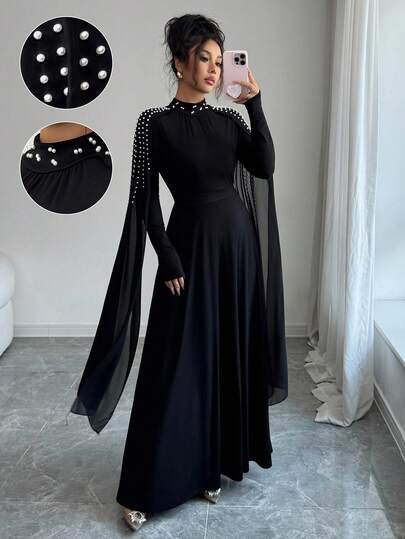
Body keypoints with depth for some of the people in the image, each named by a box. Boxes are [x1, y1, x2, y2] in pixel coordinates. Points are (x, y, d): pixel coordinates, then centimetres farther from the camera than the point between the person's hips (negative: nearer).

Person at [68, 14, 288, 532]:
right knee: (177, 364, -3)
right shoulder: (154, 122, -4)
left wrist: (255, 105, -9)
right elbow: (144, 198, -8)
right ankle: (144, 488, 10)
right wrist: (168, 260, -13)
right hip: (190, 242, -5)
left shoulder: (230, 118, 9)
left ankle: (211, 464, 28)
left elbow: (264, 168, -4)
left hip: (237, 240, 5)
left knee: (229, 355, 10)